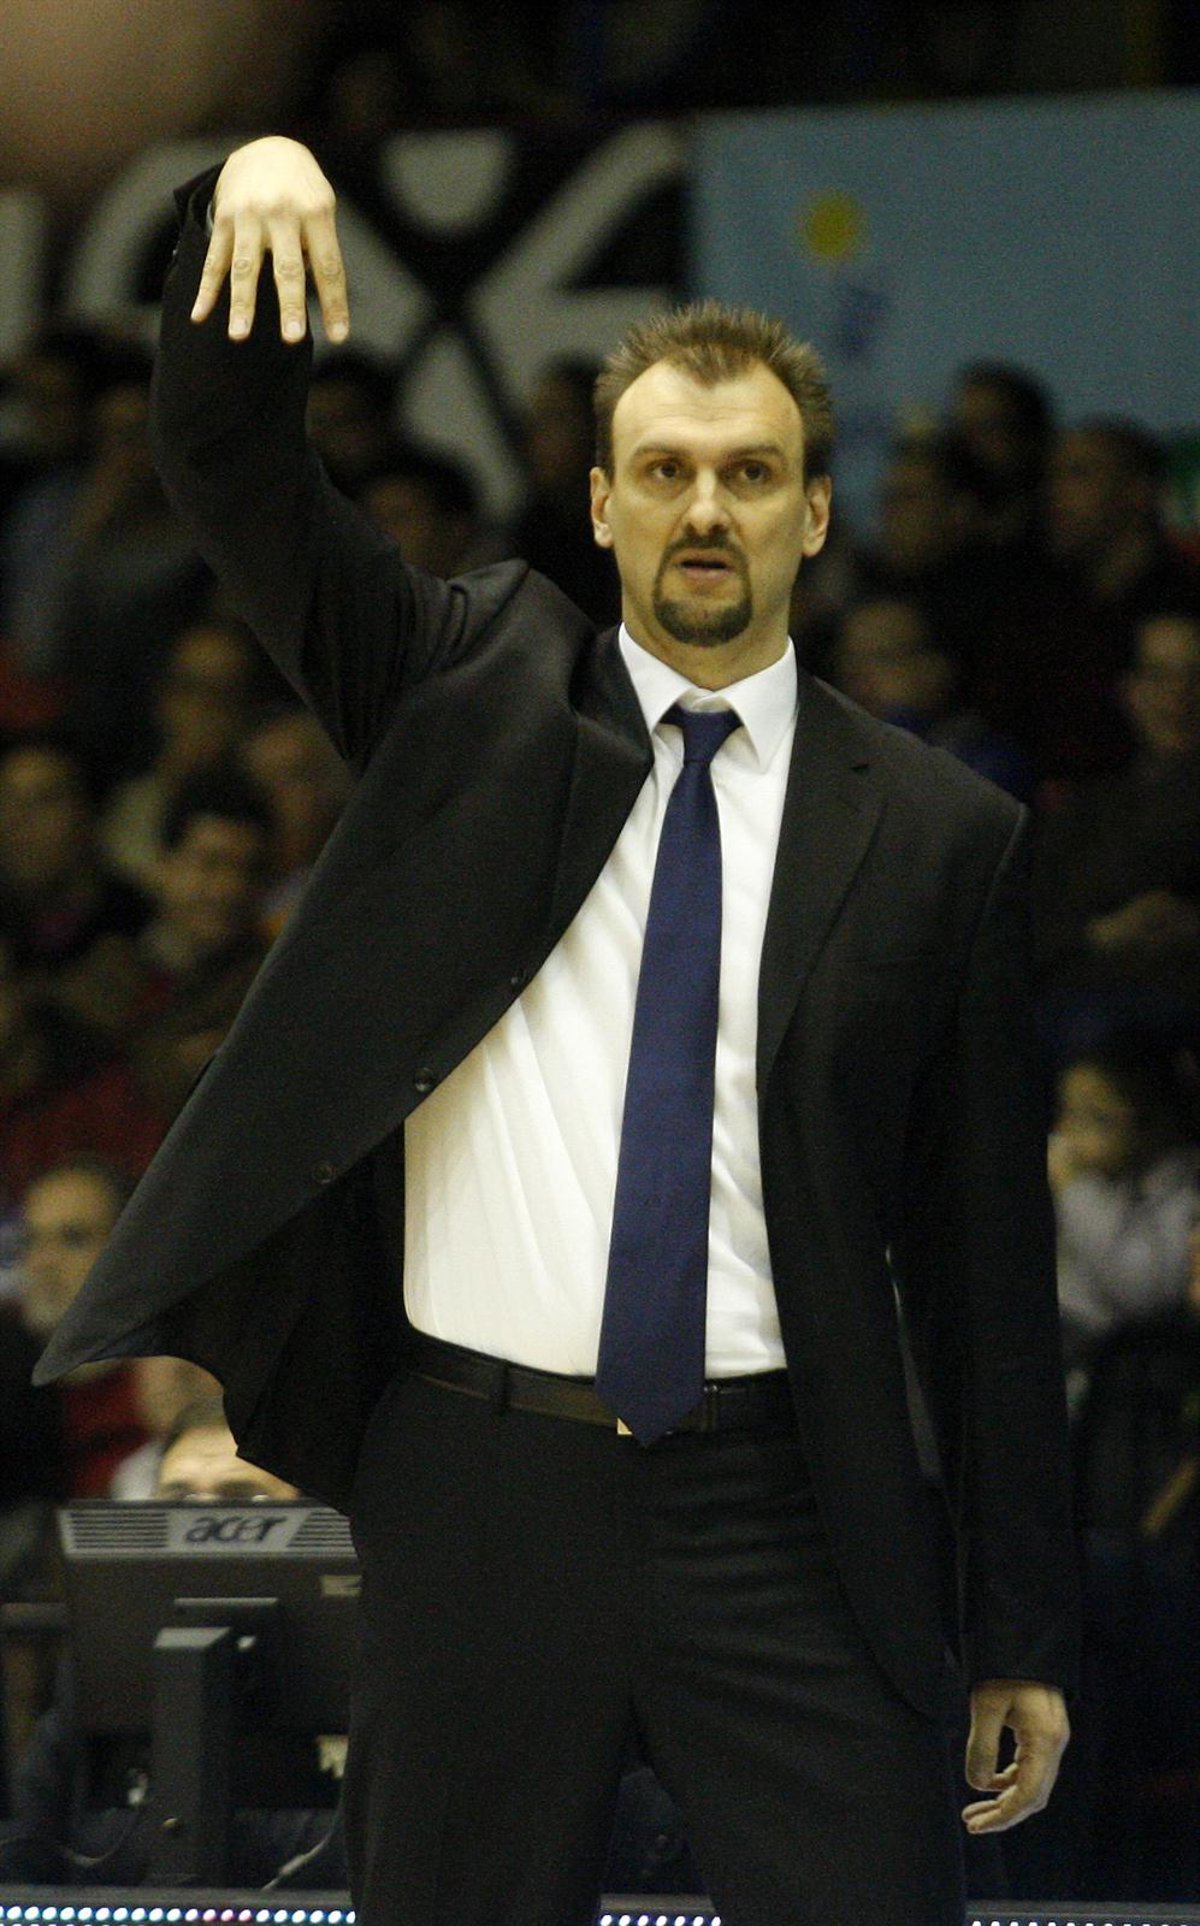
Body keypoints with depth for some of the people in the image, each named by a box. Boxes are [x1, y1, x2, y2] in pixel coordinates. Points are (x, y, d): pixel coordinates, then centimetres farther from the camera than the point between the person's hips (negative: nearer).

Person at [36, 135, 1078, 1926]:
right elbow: (225, 453, 0)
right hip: (480, 1486, 1)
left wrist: (1024, 1632, 4)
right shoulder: (475, 687, 8)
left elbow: (988, 1256, 5)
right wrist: (251, 192, -21)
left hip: (782, 1509, -1)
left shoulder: (937, 833, 5)